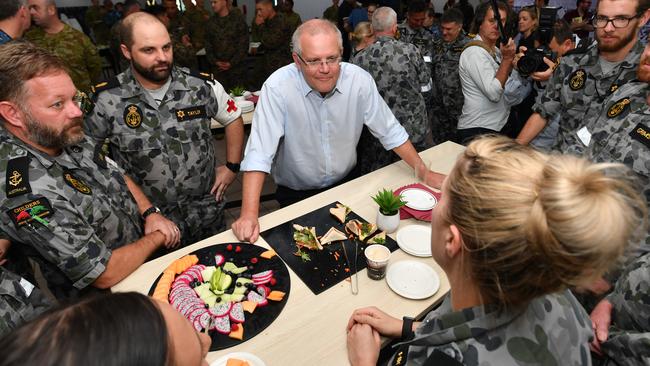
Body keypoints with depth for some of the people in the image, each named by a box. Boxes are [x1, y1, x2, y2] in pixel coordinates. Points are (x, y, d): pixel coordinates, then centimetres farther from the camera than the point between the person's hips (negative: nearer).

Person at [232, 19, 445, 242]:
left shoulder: (359, 80, -14)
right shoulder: (277, 87, -23)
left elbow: (389, 131, -3)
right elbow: (259, 153, -25)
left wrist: (424, 173, -1)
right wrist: (249, 215, -32)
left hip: (347, 184, 3)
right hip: (296, 195, -2)